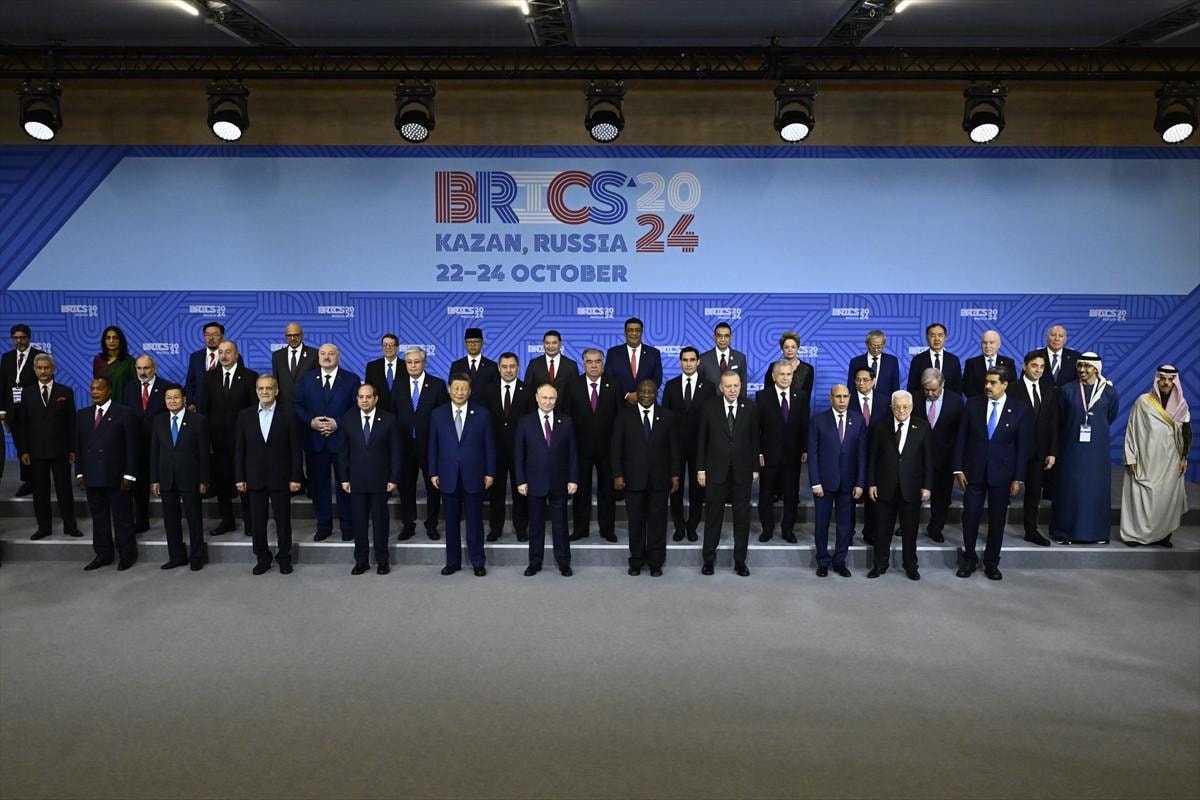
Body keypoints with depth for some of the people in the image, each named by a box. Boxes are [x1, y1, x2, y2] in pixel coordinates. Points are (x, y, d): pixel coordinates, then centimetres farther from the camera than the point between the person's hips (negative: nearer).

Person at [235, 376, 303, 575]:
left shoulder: (289, 415, -3)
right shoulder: (245, 415, 5)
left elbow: (295, 449, -3)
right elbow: (239, 449, 5)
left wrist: (295, 478, -7)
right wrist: (239, 478, 0)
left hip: (280, 478, -2)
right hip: (255, 478, 2)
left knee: (283, 520, 6)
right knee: (257, 521, 8)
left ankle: (284, 558, 19)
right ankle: (262, 558, 22)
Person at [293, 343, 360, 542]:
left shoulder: (351, 380, 2)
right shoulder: (307, 379, 9)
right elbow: (298, 406, 6)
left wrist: (338, 423, -14)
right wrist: (311, 421, -11)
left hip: (342, 440, -2)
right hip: (315, 441, 2)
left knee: (345, 484, 4)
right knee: (318, 484, 7)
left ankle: (347, 525, 16)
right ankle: (323, 525, 19)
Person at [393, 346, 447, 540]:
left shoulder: (438, 385, -2)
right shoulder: (398, 386, 6)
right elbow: (392, 414, 6)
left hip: (431, 445, -2)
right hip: (405, 445, 2)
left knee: (433, 486, 7)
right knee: (406, 485, 8)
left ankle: (432, 524, 21)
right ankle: (408, 525, 20)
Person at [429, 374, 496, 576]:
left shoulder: (482, 414, 0)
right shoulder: (437, 414, 4)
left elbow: (489, 445, 1)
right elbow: (433, 445, 6)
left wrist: (490, 473, -2)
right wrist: (433, 473, 2)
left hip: (473, 476, -1)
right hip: (448, 477, 1)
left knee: (475, 521, 5)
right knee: (451, 521, 9)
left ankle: (478, 562, 14)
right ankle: (453, 562, 20)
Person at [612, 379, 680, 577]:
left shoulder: (667, 417, 5)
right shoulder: (625, 415, 2)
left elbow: (673, 448, 6)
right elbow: (616, 447, 0)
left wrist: (675, 475, 2)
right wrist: (617, 475, -6)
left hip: (659, 479, 1)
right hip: (633, 478, 0)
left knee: (657, 522, 4)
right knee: (636, 522, 7)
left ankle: (655, 563, 15)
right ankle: (636, 562, 18)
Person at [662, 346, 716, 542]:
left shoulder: (709, 387, 1)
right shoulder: (671, 385, 5)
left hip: (699, 445, -1)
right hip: (675, 444, 1)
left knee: (697, 488, 6)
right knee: (675, 487, 6)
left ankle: (692, 527, 19)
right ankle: (679, 527, 19)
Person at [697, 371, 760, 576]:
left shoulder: (750, 408, 0)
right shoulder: (710, 407, -1)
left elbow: (755, 440, 3)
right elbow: (702, 439, 1)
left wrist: (755, 468, 2)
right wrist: (700, 468, -2)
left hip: (742, 471, 1)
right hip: (716, 470, -1)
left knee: (742, 516, 7)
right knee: (713, 515, 6)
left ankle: (740, 560, 18)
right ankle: (709, 559, 17)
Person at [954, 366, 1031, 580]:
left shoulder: (1018, 411, -3)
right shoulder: (973, 405, -1)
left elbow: (1022, 447, -1)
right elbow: (961, 438, 1)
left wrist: (1018, 478, -4)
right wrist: (958, 468, -3)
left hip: (1001, 474, -1)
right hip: (974, 471, 1)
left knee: (997, 519, 8)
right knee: (970, 517, 4)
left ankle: (991, 562, 22)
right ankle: (969, 559, 21)